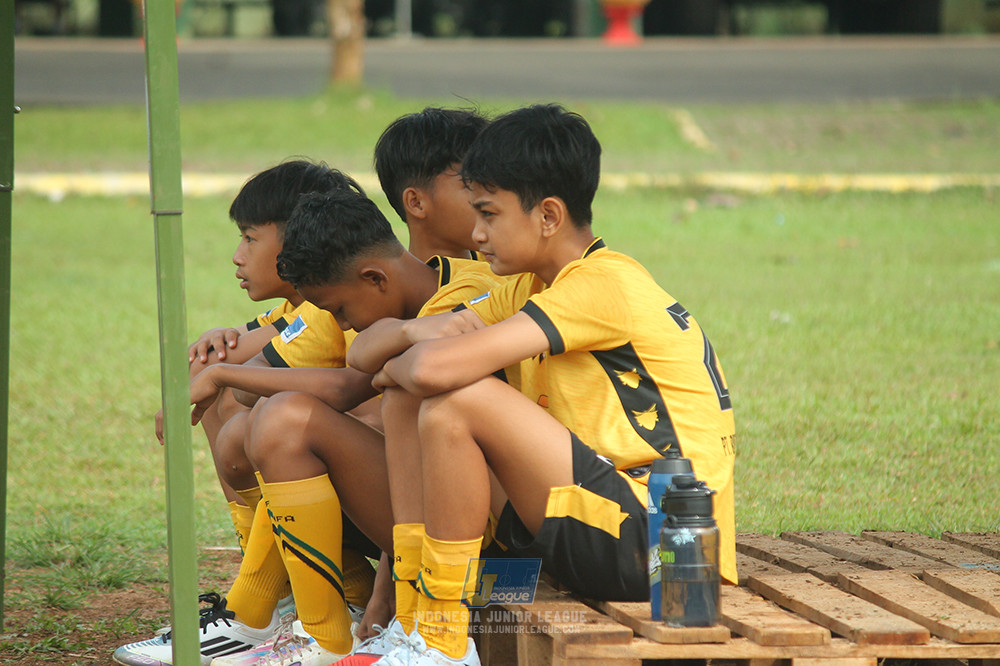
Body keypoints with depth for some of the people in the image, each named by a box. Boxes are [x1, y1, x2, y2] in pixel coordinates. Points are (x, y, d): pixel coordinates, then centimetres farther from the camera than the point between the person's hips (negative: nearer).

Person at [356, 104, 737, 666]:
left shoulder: (604, 283, -16)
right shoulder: (534, 286, 13)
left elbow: (439, 366, -26)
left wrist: (397, 367, -3)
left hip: (662, 545, -10)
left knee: (453, 405, -22)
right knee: (408, 402, 8)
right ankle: (412, 618, 3)